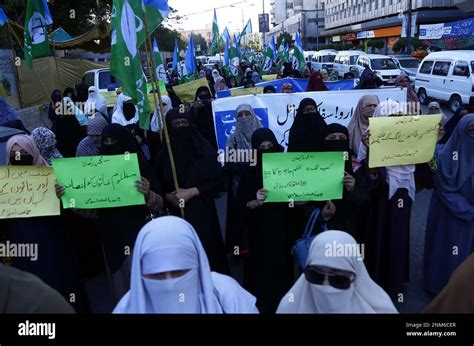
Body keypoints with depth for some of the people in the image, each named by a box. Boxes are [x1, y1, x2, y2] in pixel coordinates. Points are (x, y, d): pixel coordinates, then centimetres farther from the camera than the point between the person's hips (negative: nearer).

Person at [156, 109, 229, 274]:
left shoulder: (204, 149, -2)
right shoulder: (164, 154, 5)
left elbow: (217, 180, -5)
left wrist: (191, 192, -13)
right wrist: (168, 196, -9)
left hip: (201, 213, -2)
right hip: (175, 214, 2)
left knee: (206, 252, -1)